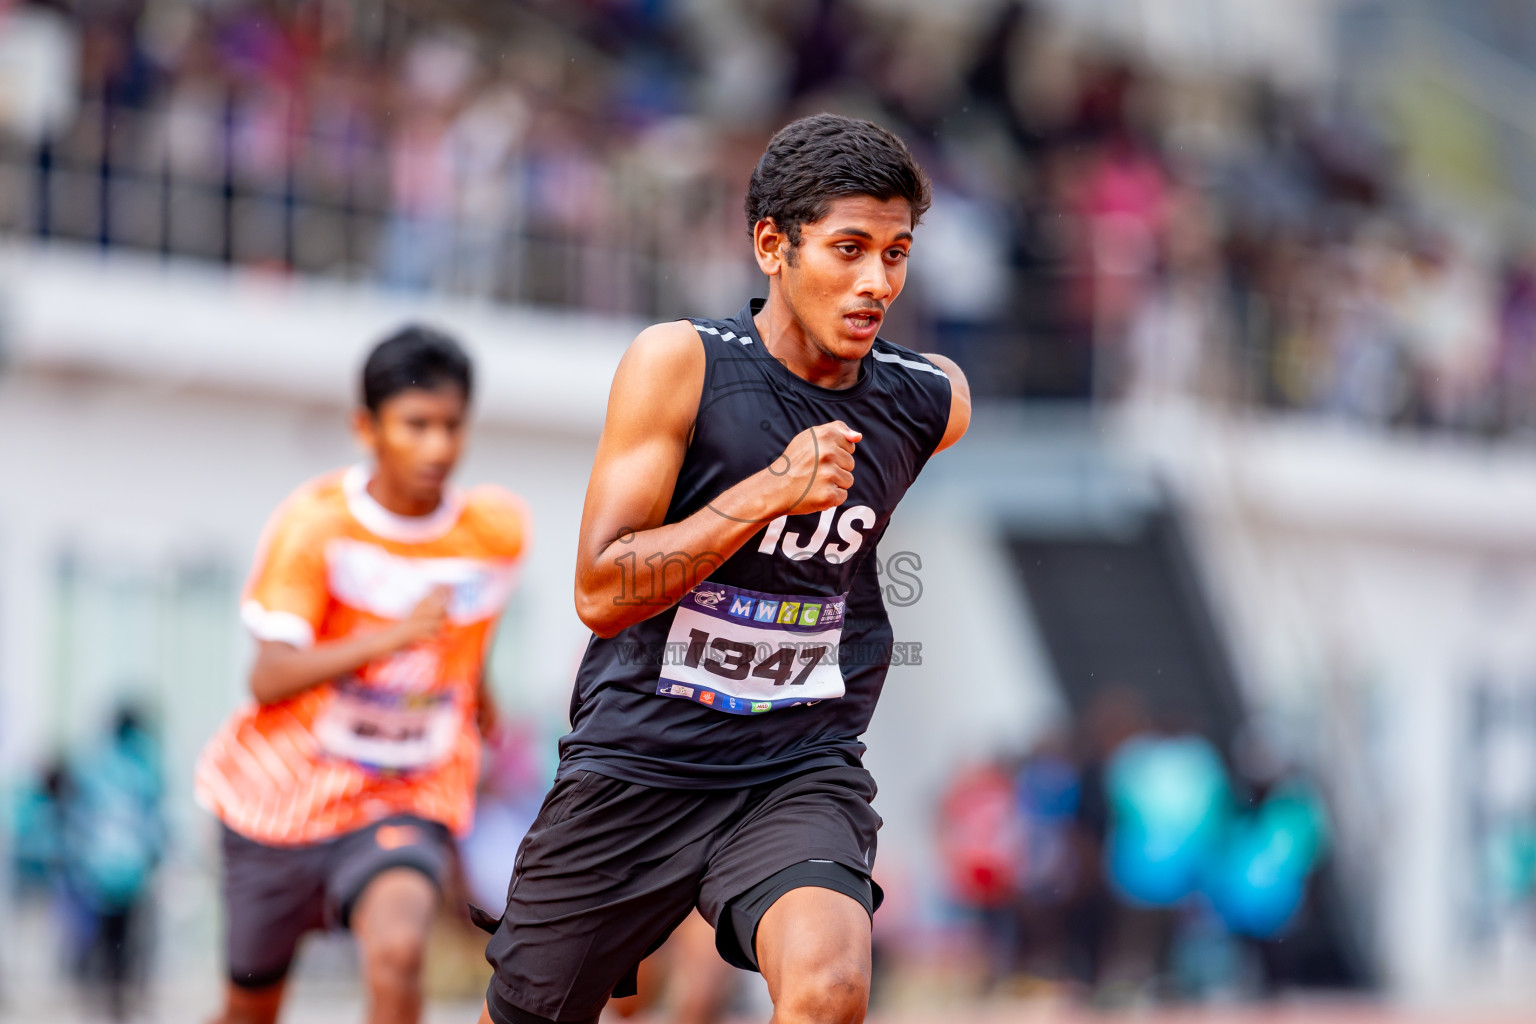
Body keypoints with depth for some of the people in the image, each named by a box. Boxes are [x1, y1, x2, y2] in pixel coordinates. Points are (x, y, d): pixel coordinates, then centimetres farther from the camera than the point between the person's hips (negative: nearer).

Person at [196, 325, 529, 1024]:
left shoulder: (497, 530, -5)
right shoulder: (315, 522, -14)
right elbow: (269, 678, -23)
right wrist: (392, 637, -35)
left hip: (410, 801, 0)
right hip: (282, 791, 0)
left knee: (397, 949, -30)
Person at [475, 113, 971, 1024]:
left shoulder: (932, 403, -3)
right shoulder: (680, 362, -12)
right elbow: (600, 592, -17)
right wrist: (768, 492, -26)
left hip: (803, 770, 1)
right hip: (636, 765, -1)